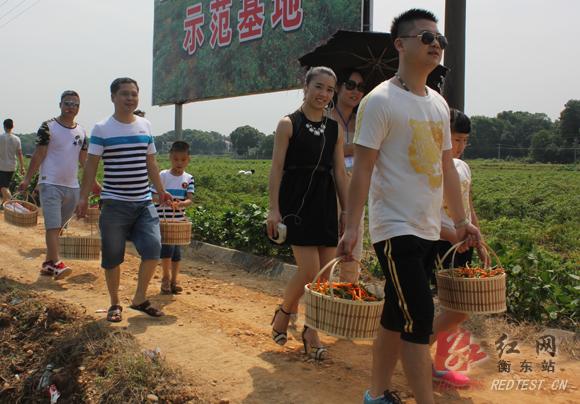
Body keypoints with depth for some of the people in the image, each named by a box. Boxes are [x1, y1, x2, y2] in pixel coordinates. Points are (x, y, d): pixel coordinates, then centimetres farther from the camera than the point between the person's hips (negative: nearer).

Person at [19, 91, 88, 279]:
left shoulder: (81, 132, 11)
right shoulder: (48, 127, -4)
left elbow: (84, 160, 16)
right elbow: (38, 155, -6)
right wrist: (27, 179, -13)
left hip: (72, 187, 5)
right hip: (50, 184, -5)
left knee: (57, 227, 11)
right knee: (53, 226, -12)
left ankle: (48, 263, 19)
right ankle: (56, 264, -17)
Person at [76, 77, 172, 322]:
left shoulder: (145, 126, 9)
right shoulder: (102, 129, -4)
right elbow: (91, 165, -5)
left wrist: (161, 191, 15)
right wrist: (84, 197, -11)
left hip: (144, 202, 4)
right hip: (114, 204, -3)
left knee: (153, 249, -7)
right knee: (112, 257, 4)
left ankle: (140, 299, 13)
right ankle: (115, 304, 23)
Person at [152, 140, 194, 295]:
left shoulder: (188, 178, 2)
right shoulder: (163, 176, -5)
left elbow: (190, 200, -7)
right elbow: (152, 195, -6)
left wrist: (180, 204, -29)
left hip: (179, 221, 3)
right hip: (163, 220, -3)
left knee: (176, 253, 9)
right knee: (167, 249, -14)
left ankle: (174, 281, 24)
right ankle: (166, 278, 6)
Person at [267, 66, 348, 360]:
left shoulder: (335, 129, 11)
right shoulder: (289, 124, -2)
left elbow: (340, 172, 11)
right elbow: (277, 168, -5)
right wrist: (274, 209, -11)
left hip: (325, 204, 5)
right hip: (297, 203, -5)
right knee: (309, 272, -10)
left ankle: (311, 332, 17)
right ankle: (284, 312, 19)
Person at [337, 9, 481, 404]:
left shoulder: (439, 103, 14)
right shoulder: (380, 101, -9)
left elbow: (447, 166, 19)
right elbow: (363, 169, -13)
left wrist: (461, 219, 18)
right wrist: (352, 227, -17)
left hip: (429, 230, 8)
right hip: (395, 229, -7)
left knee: (397, 317, 14)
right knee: (420, 318, -9)